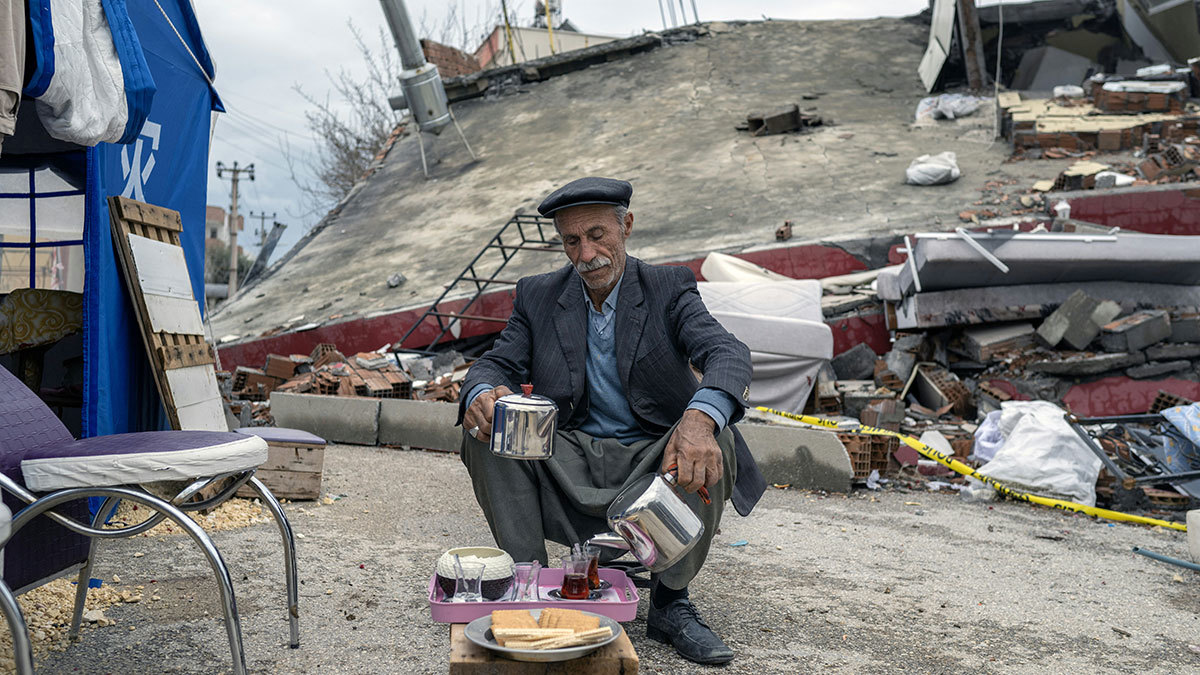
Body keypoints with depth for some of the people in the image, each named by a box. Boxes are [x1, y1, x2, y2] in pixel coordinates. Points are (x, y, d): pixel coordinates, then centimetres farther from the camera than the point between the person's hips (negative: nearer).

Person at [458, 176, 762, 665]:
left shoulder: (668, 289, -3)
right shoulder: (537, 296, 6)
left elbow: (727, 353, -19)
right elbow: (498, 363, 0)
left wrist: (700, 420, -44)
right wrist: (484, 394, -29)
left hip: (652, 457, -1)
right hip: (570, 460, 2)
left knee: (712, 442, -32)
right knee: (484, 427, -22)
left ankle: (669, 602, -13)